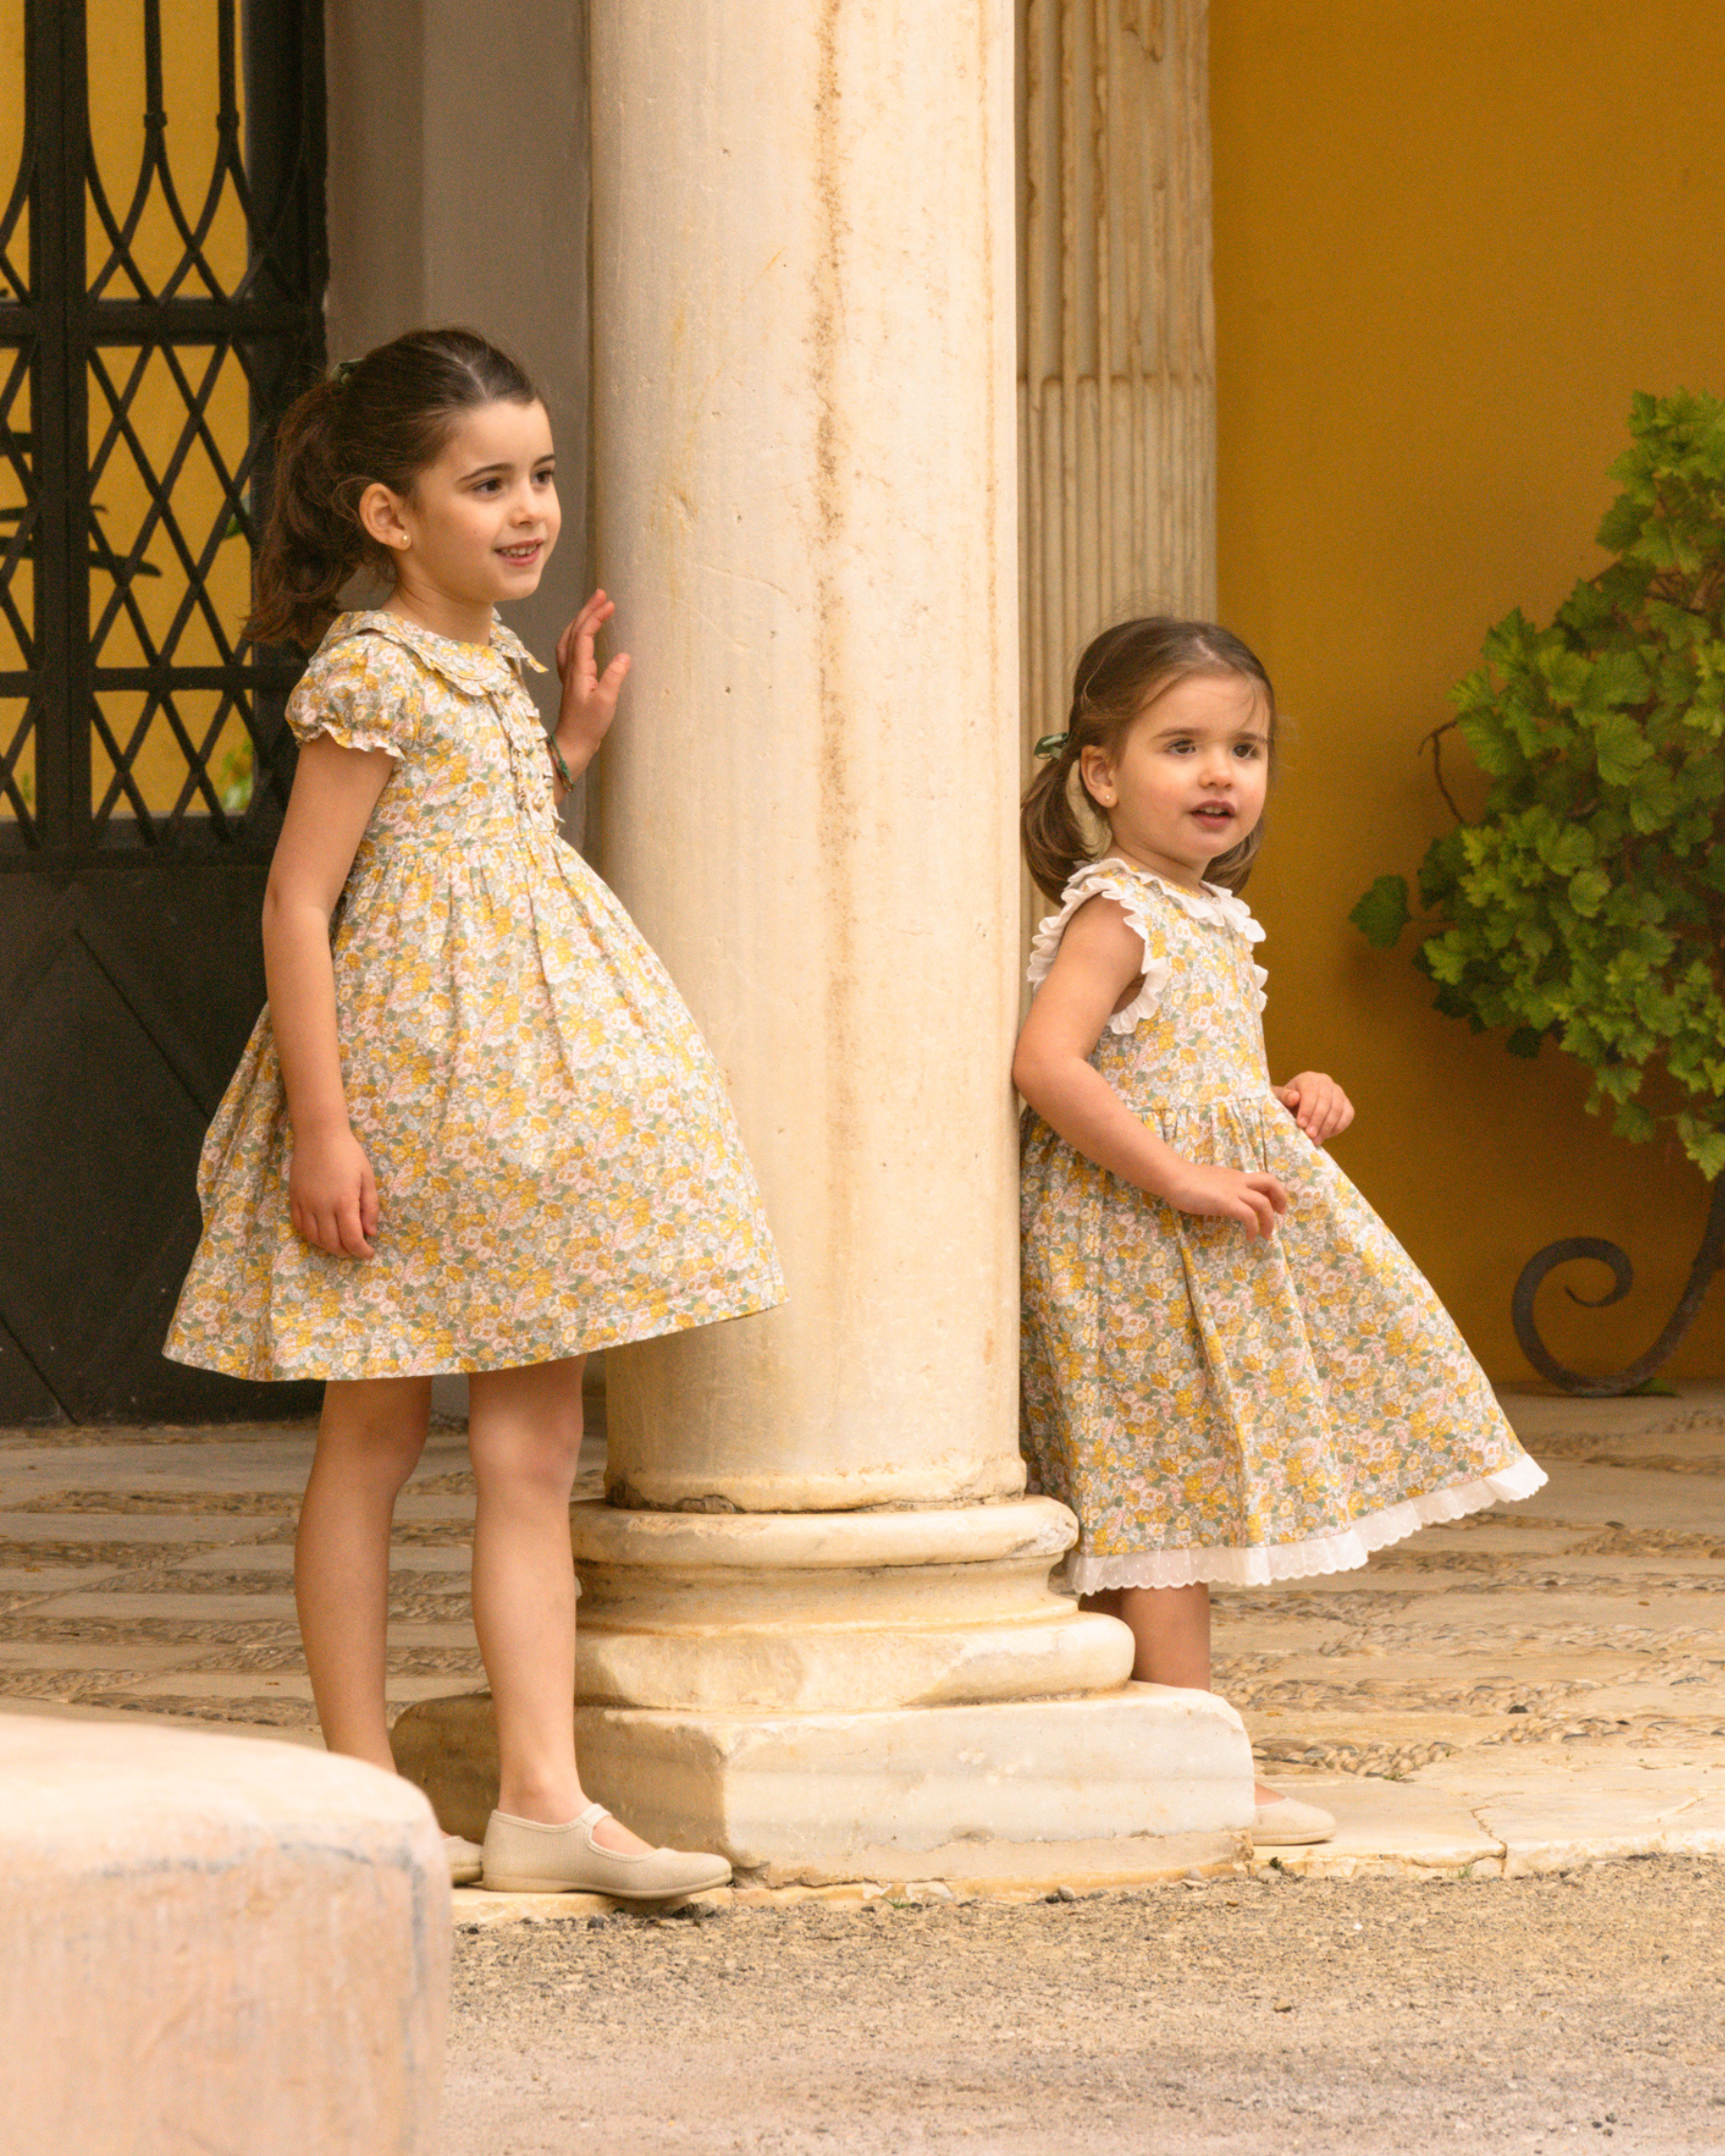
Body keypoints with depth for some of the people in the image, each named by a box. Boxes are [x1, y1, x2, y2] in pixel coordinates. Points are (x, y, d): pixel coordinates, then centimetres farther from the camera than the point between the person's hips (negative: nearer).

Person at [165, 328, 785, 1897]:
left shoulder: (499, 666, 12)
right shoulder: (369, 675, -12)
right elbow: (299, 901, -14)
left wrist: (569, 750, 11)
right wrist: (321, 1120, -18)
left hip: (527, 1088, 8)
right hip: (398, 1067, -8)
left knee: (536, 1448, 3)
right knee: (375, 1440, 3)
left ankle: (543, 1795, 1)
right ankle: (362, 1786, 10)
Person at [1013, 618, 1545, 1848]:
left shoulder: (1209, 919, 16)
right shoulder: (1112, 917, -14)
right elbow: (1048, 1063, -27)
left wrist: (1290, 1105, 9)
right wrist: (1180, 1177, -26)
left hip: (1206, 1236, 9)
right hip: (1134, 1242, -9)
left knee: (1171, 1509, 10)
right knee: (1166, 1502, -8)